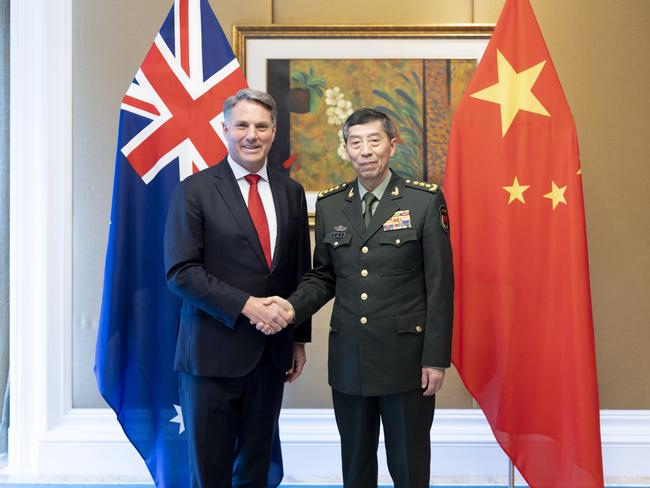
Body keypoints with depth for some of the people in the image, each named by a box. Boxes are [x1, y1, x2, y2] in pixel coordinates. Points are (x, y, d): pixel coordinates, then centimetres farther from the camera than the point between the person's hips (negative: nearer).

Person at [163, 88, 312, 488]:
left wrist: (299, 338, 12)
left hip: (272, 351, 4)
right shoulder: (195, 190, -5)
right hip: (214, 351, -4)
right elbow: (180, 271, -12)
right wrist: (246, 305, -18)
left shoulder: (291, 192, 9)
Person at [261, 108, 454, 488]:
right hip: (348, 358, 4)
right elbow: (324, 277, 12)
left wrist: (436, 358, -9)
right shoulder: (329, 206, 7)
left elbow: (440, 284, -6)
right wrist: (294, 306, -9)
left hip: (406, 357, -3)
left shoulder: (425, 201, -4)